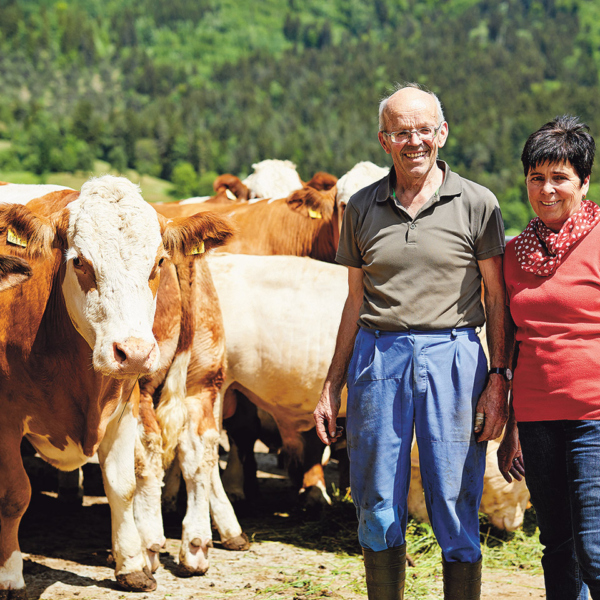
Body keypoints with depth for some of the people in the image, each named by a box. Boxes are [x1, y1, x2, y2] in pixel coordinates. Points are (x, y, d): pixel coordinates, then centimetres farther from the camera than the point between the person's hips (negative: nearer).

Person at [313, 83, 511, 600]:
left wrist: (499, 380, -8)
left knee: (457, 509, -1)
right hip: (377, 359, 3)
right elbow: (356, 302, 14)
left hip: (453, 360, -3)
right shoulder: (363, 207, 9)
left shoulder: (477, 204, 1)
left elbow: (498, 300, 1)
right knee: (378, 510, 6)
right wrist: (332, 386, 12)